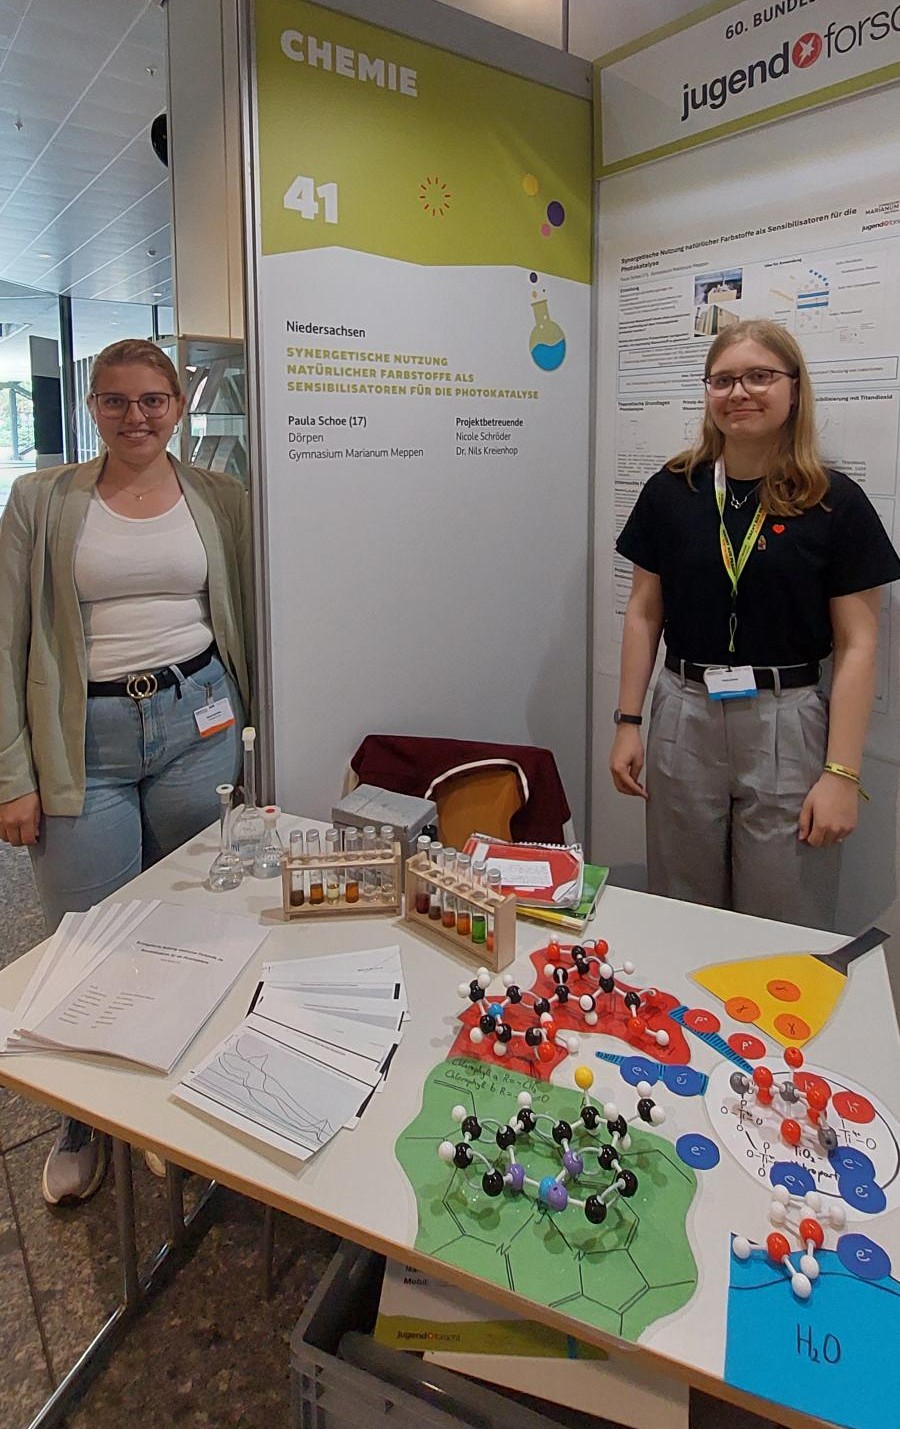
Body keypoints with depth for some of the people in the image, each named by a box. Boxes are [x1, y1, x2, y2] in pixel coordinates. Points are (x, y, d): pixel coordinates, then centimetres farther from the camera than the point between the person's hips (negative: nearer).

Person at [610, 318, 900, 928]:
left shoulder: (836, 504, -4)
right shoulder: (670, 492, 4)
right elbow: (644, 614, 7)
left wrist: (842, 774, -9)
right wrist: (628, 722, 3)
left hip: (787, 723, -2)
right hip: (683, 718, 2)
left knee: (786, 930, 6)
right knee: (681, 923, 13)